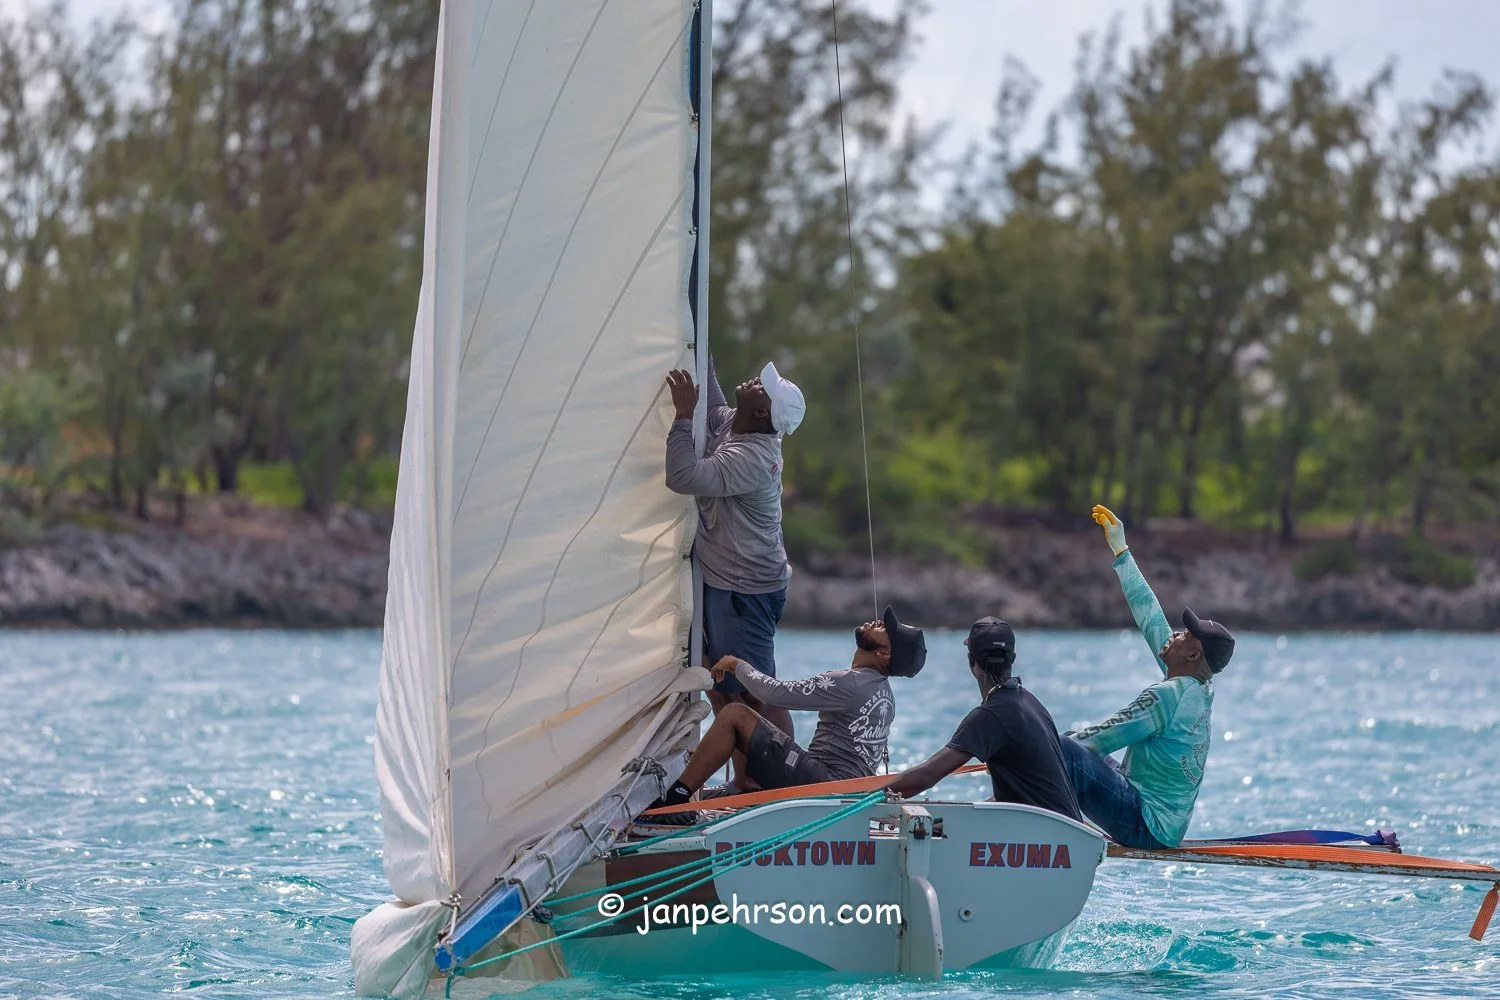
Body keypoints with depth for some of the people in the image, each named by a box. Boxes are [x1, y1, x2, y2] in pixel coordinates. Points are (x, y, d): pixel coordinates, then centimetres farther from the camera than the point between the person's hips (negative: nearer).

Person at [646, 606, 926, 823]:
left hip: (824, 783, -10)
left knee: (734, 715, -10)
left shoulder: (849, 684, -14)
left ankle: (673, 799, -10)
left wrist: (738, 665, 3)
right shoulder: (883, 691, 16)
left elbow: (775, 693, -15)